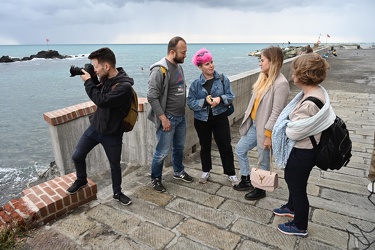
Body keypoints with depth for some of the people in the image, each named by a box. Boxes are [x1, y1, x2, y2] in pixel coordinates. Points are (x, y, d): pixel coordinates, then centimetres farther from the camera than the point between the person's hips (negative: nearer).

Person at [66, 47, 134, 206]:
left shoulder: (124, 86, -26)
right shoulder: (106, 79, -2)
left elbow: (102, 101, -31)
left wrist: (88, 82, -19)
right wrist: (91, 81, -5)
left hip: (112, 134, -6)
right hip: (95, 127, 6)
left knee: (115, 165, 11)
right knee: (77, 156, 11)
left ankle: (117, 193, 34)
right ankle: (81, 180, 40)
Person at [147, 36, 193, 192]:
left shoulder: (178, 66, 8)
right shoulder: (160, 69, -18)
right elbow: (152, 97, -20)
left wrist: (183, 110, 12)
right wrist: (163, 118, -19)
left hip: (181, 117, 8)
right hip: (168, 119, -8)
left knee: (179, 147, 20)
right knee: (163, 152, 2)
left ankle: (178, 172, 41)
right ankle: (155, 178, 24)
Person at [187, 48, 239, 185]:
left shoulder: (223, 79, -4)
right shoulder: (195, 84, -5)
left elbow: (231, 96, -3)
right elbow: (191, 103, -9)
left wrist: (220, 99, -23)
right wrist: (205, 101, -24)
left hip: (220, 118, 0)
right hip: (202, 120, 1)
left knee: (225, 146, 5)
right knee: (205, 147, 16)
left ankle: (231, 173, 23)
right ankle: (206, 171, 36)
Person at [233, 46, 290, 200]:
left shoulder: (281, 83, -21)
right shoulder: (263, 78, 4)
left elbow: (276, 112, -21)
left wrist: (268, 135, -20)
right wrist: (247, 118, 10)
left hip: (264, 128, -8)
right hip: (253, 124, 8)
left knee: (263, 160, 10)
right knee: (240, 149, 17)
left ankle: (260, 189, 33)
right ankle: (246, 181, 36)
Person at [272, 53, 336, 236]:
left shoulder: (309, 103, -34)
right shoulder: (317, 90, -3)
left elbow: (293, 132, -25)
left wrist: (286, 124, -7)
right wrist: (291, 123, -7)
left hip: (301, 153, -9)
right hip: (301, 149, 9)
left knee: (298, 187, 12)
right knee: (291, 179, 29)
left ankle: (300, 227, 36)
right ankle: (292, 207, 56)